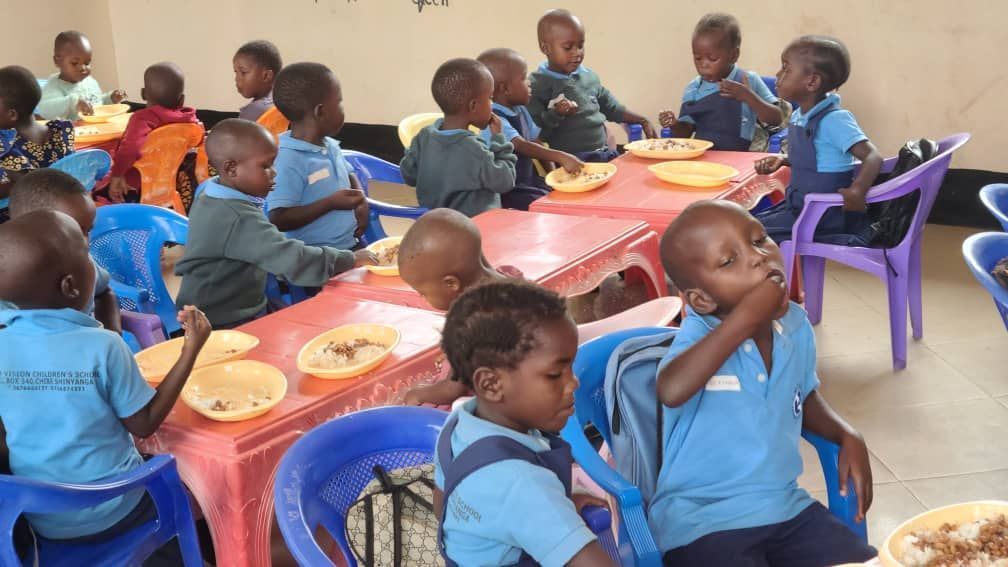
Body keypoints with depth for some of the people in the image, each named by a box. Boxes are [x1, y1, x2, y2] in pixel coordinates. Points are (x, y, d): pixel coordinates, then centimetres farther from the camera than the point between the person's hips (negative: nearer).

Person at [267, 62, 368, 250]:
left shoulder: (331, 146, 8)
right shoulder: (288, 160, -20)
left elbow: (349, 176, 28)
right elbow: (278, 220, -24)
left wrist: (361, 201, 7)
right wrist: (331, 203, -25)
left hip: (351, 246, 9)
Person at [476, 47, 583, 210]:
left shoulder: (521, 111, 8)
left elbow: (537, 145, 13)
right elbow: (522, 146, -33)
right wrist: (561, 157, -42)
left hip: (530, 182, 8)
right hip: (508, 193, -8)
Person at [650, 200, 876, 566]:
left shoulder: (795, 326, 0)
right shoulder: (698, 336, -19)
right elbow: (672, 391, -44)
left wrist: (847, 436, 3)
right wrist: (744, 319, -36)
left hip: (786, 507, 7)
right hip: (701, 522, -6)